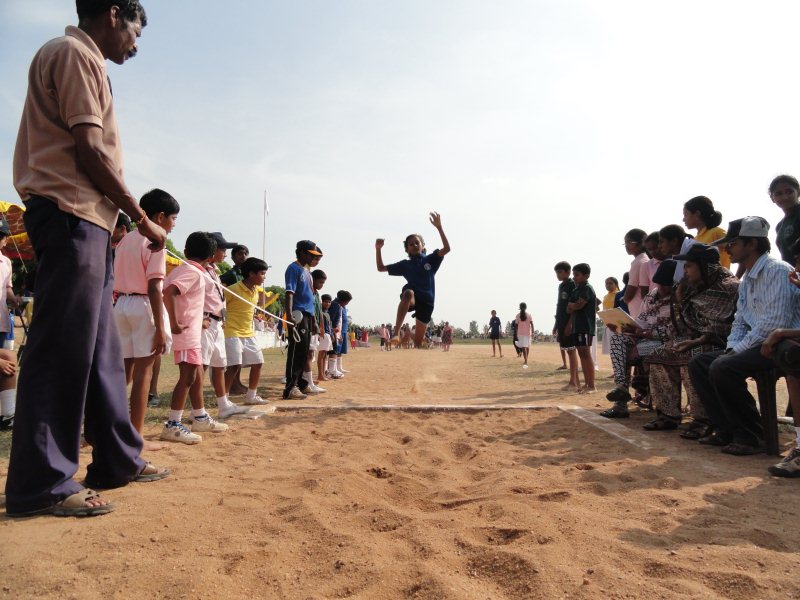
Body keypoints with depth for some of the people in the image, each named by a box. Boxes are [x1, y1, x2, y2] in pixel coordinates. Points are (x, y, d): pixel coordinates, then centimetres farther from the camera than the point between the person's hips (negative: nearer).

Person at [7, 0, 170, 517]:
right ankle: (41, 484, -3)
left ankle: (119, 459, 20)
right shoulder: (75, 53, -3)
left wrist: (116, 218, 9)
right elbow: (88, 151, -14)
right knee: (63, 349, -10)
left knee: (103, 348, 11)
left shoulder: (84, 61, 26)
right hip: (71, 214, -10)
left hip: (87, 222, 10)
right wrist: (142, 218, -9)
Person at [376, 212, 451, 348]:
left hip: (427, 301, 1)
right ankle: (396, 332, -49)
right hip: (412, 298, -1)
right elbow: (381, 268, 15)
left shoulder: (430, 260, 8)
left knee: (418, 340, 6)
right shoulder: (405, 265, 12)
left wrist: (439, 227, -18)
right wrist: (378, 249, 1)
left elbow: (446, 249, -8)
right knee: (409, 293, -40)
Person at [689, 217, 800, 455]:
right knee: (698, 363, 3)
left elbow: (774, 323, -23)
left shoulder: (776, 271, -13)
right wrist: (731, 348, 2)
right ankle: (726, 430, 3)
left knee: (722, 368, -29)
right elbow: (739, 322, 21)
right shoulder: (746, 280, 17)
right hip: (754, 345, 10)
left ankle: (751, 436, -13)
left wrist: (738, 350, -18)